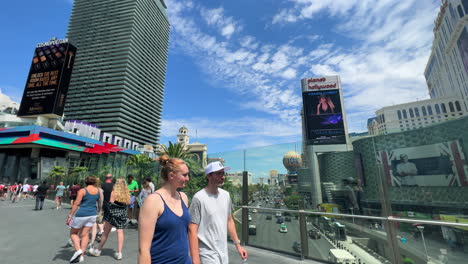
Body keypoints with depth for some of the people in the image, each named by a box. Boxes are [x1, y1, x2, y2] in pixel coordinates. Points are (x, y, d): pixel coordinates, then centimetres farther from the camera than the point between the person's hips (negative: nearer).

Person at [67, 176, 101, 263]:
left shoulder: (82, 191, -9)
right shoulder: (98, 191, 5)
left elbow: (76, 204, -14)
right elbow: (99, 204, 14)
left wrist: (70, 216, -8)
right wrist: (98, 211, 29)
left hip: (82, 214, -4)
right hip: (93, 215, 5)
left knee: (73, 233, 15)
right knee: (85, 234, 11)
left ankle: (78, 250, 0)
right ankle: (81, 255, 12)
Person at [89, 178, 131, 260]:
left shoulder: (114, 192, -8)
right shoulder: (127, 194, 1)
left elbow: (111, 203, -10)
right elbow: (128, 204, 4)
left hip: (113, 213, -3)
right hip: (123, 214, 3)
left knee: (106, 232, 12)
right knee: (120, 232, 5)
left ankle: (98, 250, 28)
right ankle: (119, 253, 7)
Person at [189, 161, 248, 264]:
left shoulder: (226, 195, 1)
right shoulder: (199, 198, -18)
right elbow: (192, 230, -17)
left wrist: (238, 244, 10)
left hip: (224, 252, 6)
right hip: (208, 253, -5)